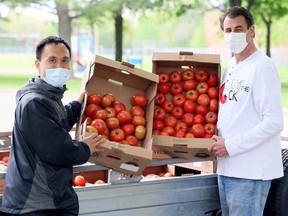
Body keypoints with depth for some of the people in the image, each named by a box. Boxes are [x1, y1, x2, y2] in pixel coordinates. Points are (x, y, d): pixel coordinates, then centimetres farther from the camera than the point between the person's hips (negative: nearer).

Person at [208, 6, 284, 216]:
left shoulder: (262, 67, -12)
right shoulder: (231, 67, 14)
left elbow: (274, 122, -18)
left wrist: (230, 146, -16)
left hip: (250, 173, -8)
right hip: (227, 168, 8)